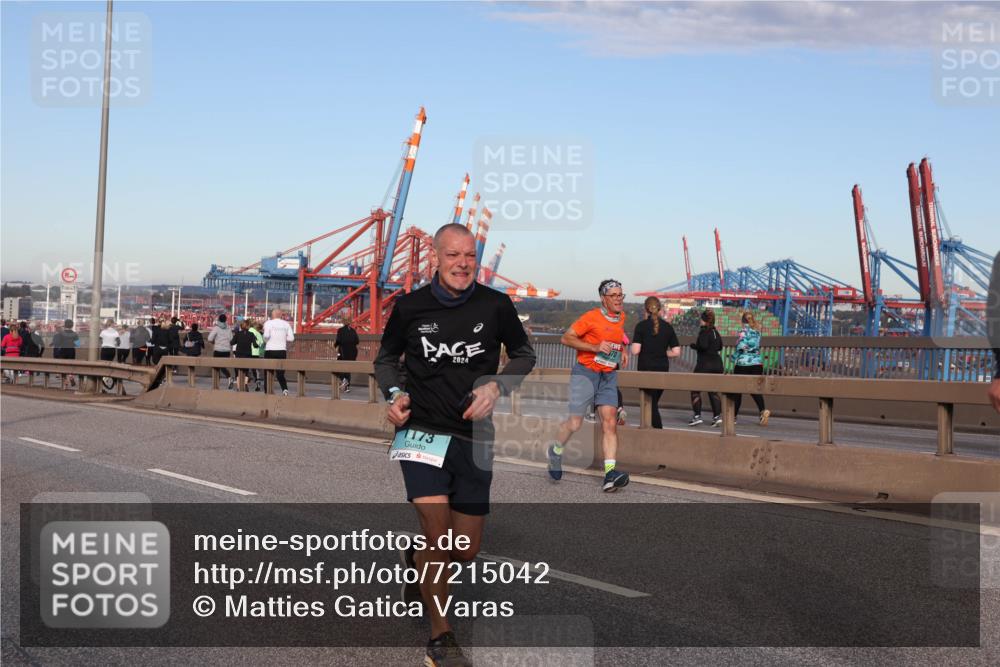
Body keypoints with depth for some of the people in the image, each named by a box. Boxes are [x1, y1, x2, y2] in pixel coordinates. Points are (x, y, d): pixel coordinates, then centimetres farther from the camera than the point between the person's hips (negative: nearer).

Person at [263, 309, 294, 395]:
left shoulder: (268, 323, -4)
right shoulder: (286, 324, 7)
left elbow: (266, 335, -18)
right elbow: (291, 338, 2)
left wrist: (265, 341, 2)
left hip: (270, 350, -3)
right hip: (282, 351, 3)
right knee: (280, 374, 9)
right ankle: (285, 389, -14)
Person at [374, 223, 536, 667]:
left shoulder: (495, 305, -3)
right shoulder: (410, 306, -3)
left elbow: (524, 355, 11)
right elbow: (386, 357, 13)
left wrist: (496, 385, -8)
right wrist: (394, 393, -7)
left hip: (473, 437, 2)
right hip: (421, 430, -2)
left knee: (466, 550, 8)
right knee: (438, 532, -17)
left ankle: (417, 558, 44)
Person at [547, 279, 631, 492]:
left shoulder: (621, 317, 10)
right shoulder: (592, 317, -11)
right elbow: (566, 338, -12)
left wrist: (623, 350, 14)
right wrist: (595, 347, -20)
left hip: (608, 377, 5)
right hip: (585, 373, -5)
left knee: (610, 422, -10)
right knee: (574, 423, -4)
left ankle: (610, 474, -16)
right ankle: (556, 451, 28)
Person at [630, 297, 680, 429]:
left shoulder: (641, 325, -7)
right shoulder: (668, 326, 3)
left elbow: (635, 350, -14)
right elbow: (676, 351, 0)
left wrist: (645, 350, 8)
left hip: (645, 369, -4)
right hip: (663, 369, 4)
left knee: (651, 403, 1)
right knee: (654, 402, 17)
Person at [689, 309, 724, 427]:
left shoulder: (704, 331, -12)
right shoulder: (715, 331, 11)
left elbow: (703, 345, -23)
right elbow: (720, 347, 20)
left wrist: (694, 346, -7)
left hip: (705, 365, -7)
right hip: (717, 363, 7)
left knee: (695, 390, 2)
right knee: (713, 391, 12)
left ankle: (697, 416, -3)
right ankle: (717, 416, 4)